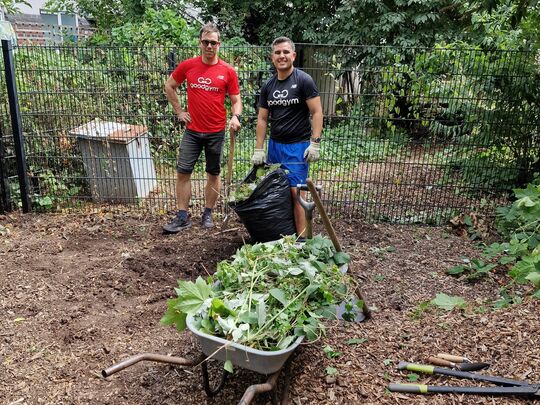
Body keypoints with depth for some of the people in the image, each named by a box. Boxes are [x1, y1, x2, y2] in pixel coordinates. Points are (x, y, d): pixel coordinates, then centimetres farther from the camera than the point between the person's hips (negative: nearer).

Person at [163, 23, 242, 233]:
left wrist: (235, 117, -19)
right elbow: (169, 86, 14)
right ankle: (183, 217, 10)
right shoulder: (187, 66, 0)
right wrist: (179, 111, 6)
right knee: (183, 172, 0)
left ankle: (208, 214, 24)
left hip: (216, 132, -1)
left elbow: (236, 100, 1)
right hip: (192, 131, 1)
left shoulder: (228, 71, -3)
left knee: (213, 174, 9)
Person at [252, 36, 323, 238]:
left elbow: (317, 112, -9)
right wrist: (258, 150, 6)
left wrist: (315, 143, -17)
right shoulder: (268, 86, 9)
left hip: (298, 145, -6)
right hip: (274, 144, 6)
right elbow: (262, 119, 11)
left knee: (296, 191, -10)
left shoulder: (303, 80, -6)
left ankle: (300, 238, -2)